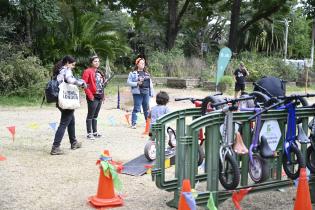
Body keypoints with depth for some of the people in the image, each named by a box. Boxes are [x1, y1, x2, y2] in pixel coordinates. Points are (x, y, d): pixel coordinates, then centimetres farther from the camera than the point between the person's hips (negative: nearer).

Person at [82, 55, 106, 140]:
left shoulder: (99, 72, 16)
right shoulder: (88, 71, -8)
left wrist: (102, 95, 15)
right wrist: (90, 95, -18)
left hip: (99, 97, 8)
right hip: (93, 97, -8)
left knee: (95, 116, 14)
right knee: (90, 115, -3)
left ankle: (95, 132, 21)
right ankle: (89, 133, 2)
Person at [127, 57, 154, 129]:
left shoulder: (147, 73, 16)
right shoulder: (133, 73, -1)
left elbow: (150, 83, 18)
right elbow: (128, 82, -6)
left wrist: (151, 93, 13)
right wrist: (137, 83, -18)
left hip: (146, 93, 5)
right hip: (137, 93, -5)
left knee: (147, 109, 12)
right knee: (136, 108, -7)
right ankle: (133, 123, -3)